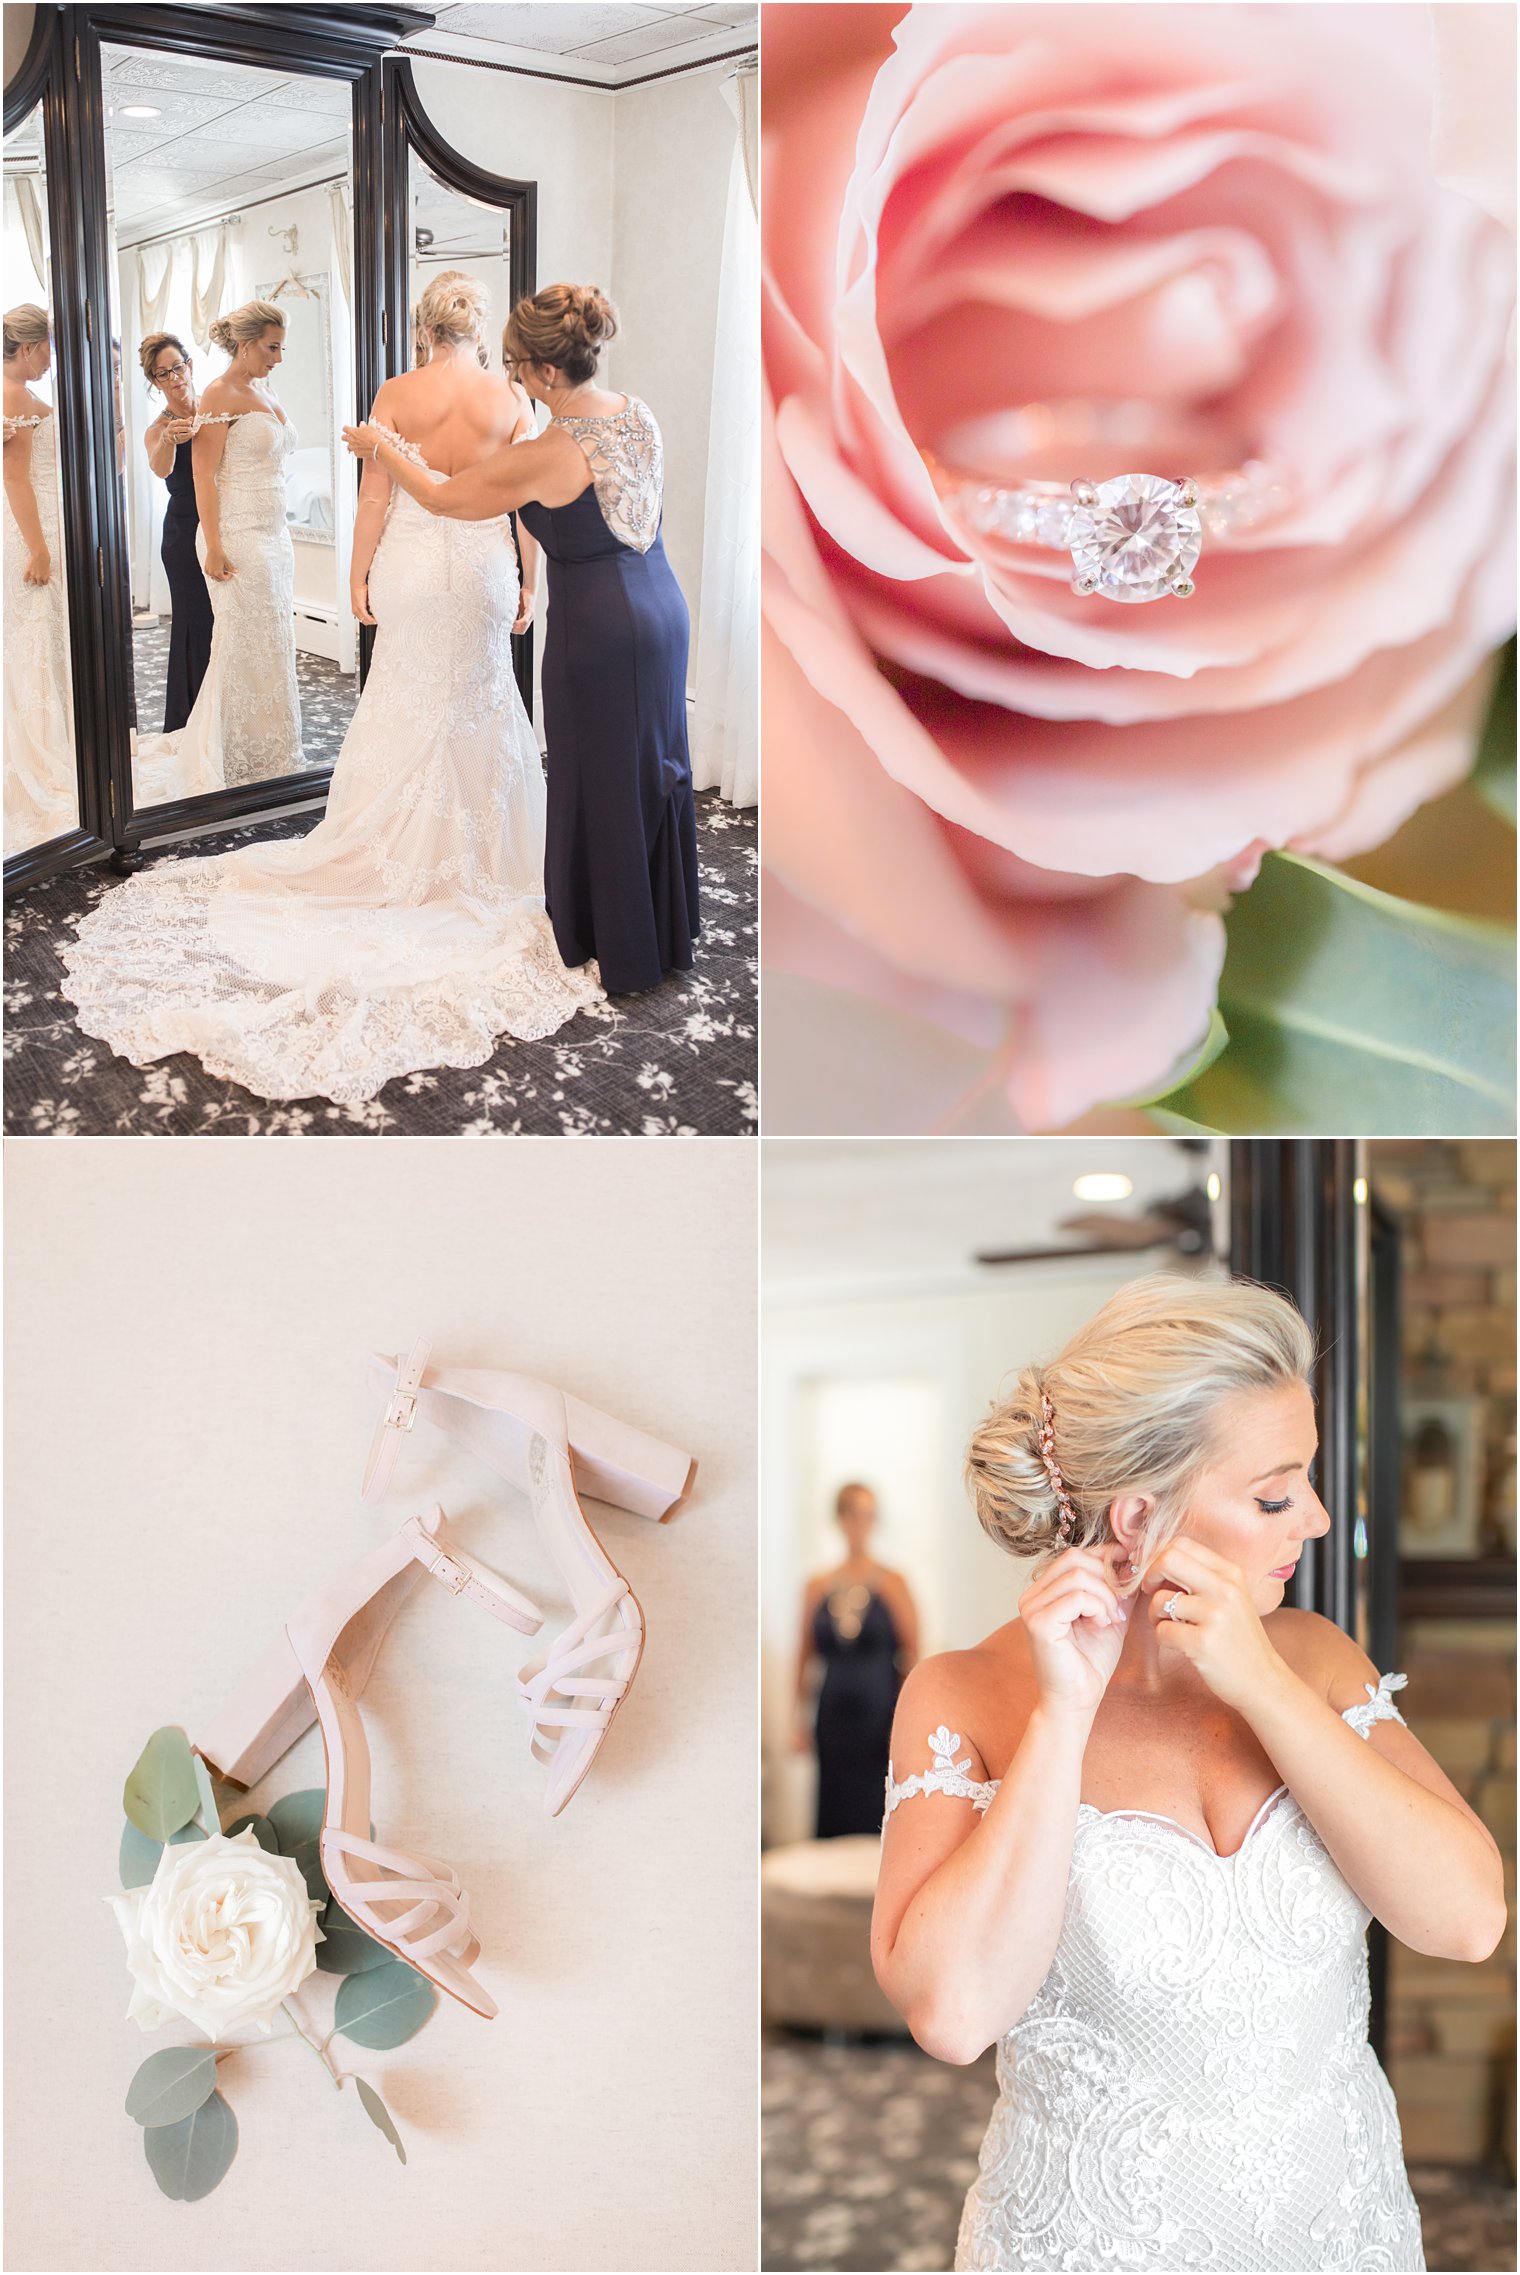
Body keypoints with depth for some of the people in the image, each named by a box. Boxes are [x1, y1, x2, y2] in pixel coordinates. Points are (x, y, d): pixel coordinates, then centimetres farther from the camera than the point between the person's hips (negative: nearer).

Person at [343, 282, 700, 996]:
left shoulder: (543, 459, -21)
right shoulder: (638, 415, -2)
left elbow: (441, 498, -7)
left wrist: (380, 449, 8)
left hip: (598, 629, -7)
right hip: (663, 608, 7)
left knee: (602, 785, 7)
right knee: (658, 771, 17)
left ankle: (616, 955, 20)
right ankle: (668, 936, 32)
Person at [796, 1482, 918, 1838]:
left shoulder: (892, 1584, -2)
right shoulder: (819, 1586, 7)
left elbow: (913, 1655, -3)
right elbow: (805, 1655, 11)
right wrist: (800, 1718, 7)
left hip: (879, 1718, -3)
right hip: (833, 1719, 3)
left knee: (876, 1815, -5)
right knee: (835, 1814, 3)